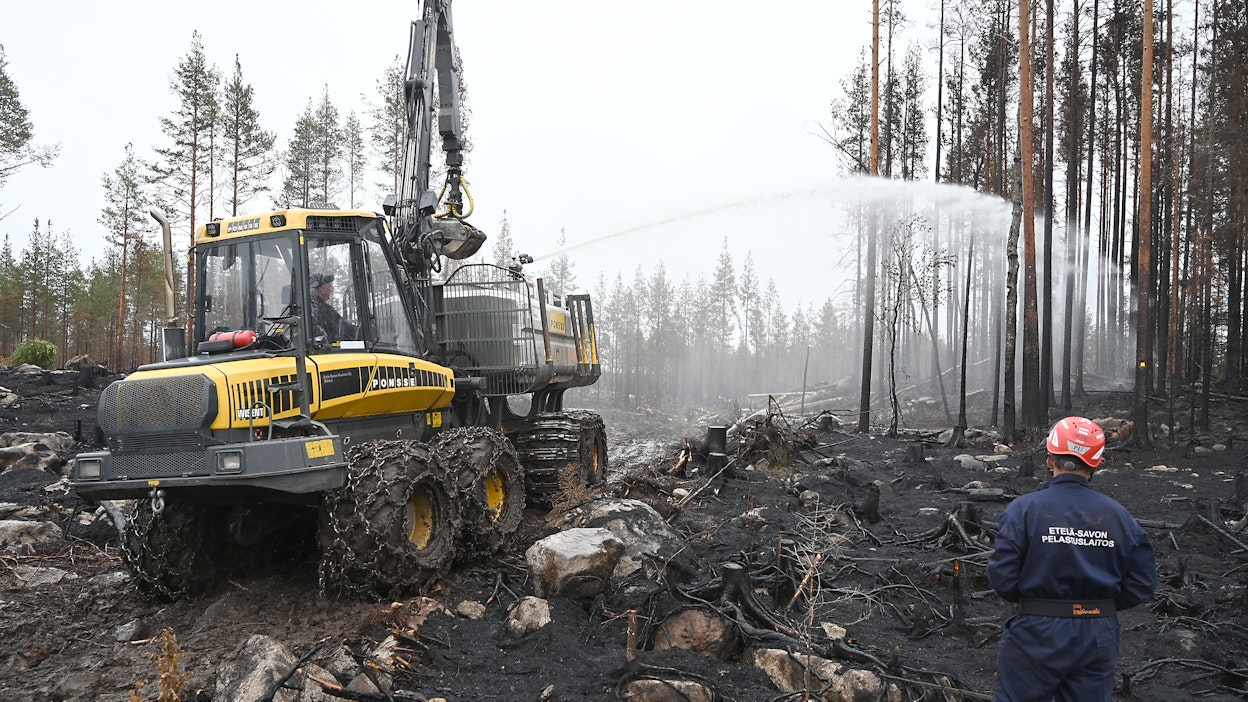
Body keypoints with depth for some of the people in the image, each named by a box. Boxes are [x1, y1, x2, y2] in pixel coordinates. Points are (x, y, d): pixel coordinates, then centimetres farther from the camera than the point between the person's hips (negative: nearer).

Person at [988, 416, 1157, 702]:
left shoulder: (1024, 509, -13)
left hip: (1037, 635, -3)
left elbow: (1002, 578, -15)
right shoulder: (1119, 515, -2)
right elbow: (1142, 585, 0)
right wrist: (1100, 603, 15)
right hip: (1098, 638, 4)